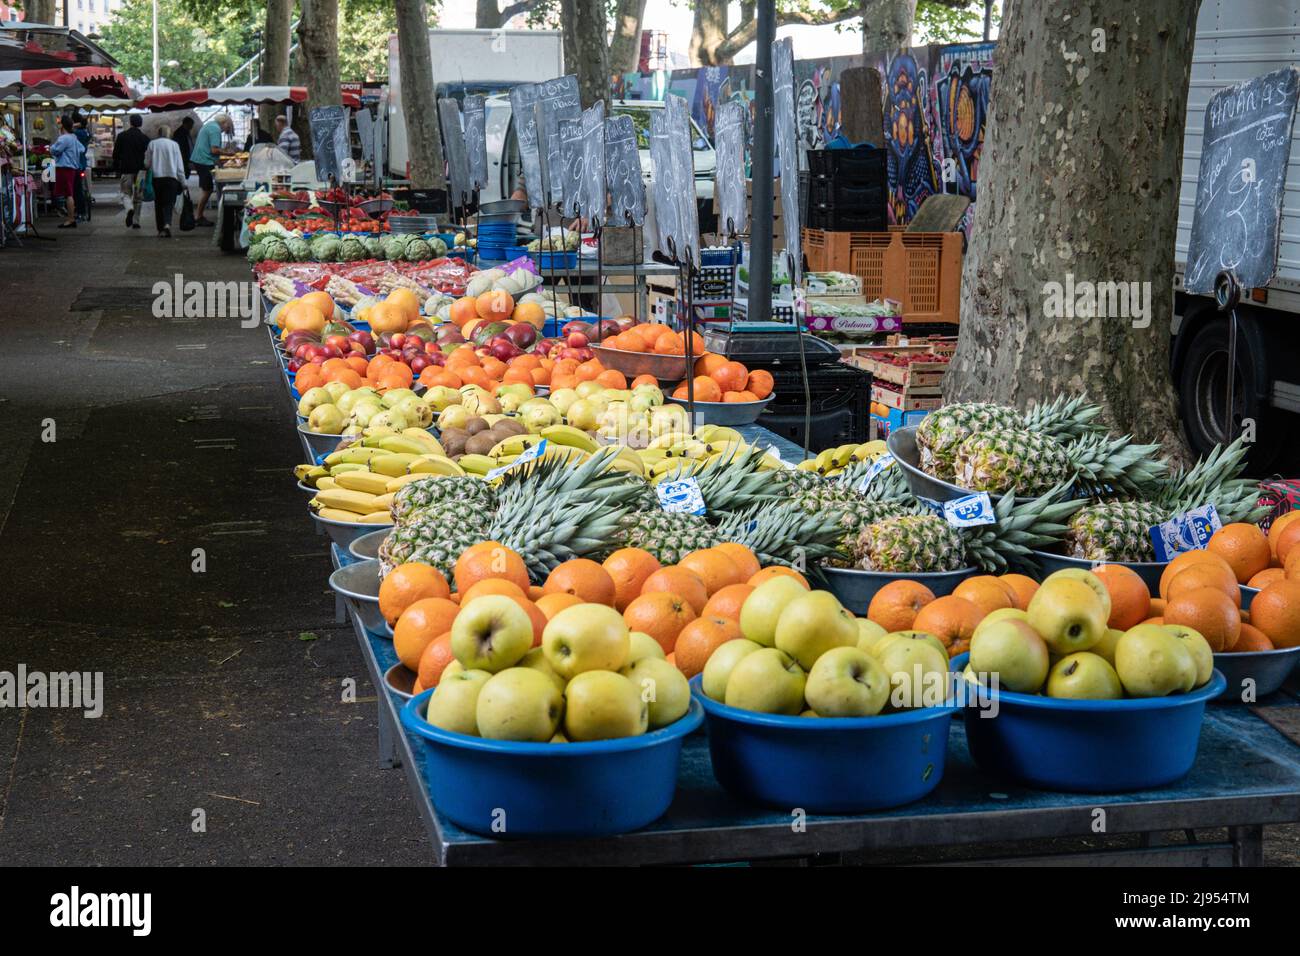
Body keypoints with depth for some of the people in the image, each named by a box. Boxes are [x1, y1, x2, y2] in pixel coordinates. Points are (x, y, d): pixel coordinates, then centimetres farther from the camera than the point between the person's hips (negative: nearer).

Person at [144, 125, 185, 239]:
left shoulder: (152, 144, 3)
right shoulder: (174, 144, 2)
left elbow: (147, 164, 5)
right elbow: (180, 165, 2)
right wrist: (182, 181, 7)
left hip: (156, 177, 1)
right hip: (171, 177, -1)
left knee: (159, 203, 10)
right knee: (169, 203, -2)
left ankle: (161, 229, 9)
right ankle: (167, 224, -25)